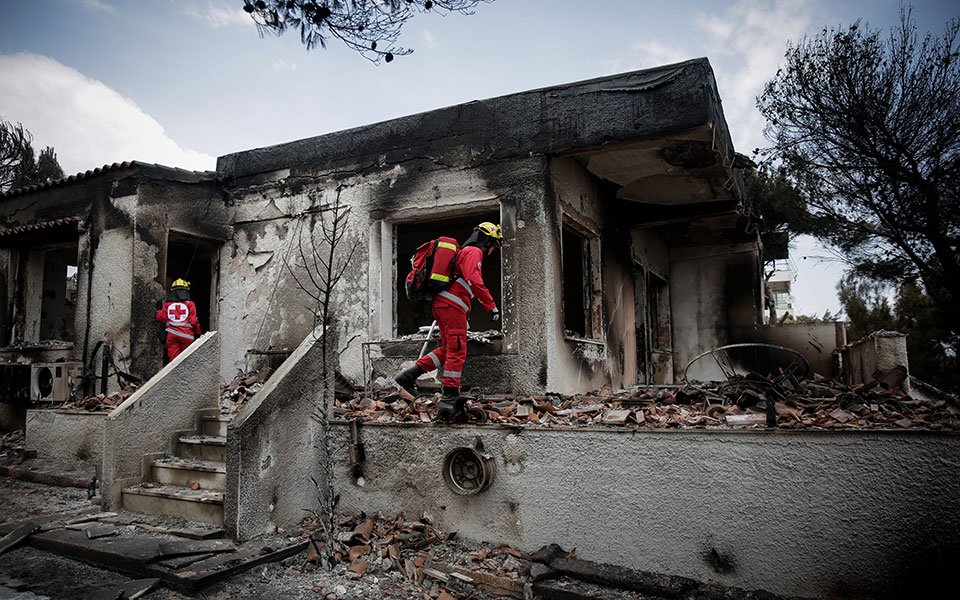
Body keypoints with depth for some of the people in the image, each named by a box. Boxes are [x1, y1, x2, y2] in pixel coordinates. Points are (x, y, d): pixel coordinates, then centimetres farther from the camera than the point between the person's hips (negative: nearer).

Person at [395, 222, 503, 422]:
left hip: (442, 304, 10)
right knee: (457, 351, -9)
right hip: (452, 305, -10)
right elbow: (474, 281, -20)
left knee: (447, 349, 12)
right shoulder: (474, 252, -3)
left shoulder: (463, 252, 29)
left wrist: (464, 314, 31)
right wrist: (491, 306, -20)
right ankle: (449, 399, -10)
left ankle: (408, 376, 8)